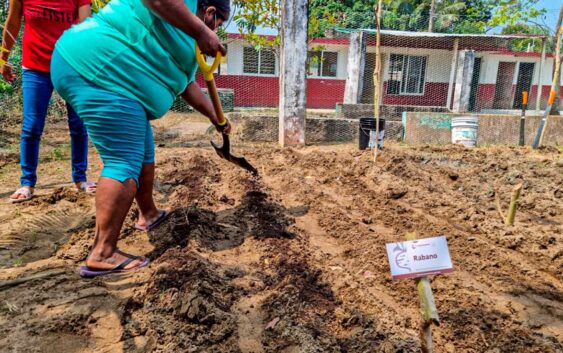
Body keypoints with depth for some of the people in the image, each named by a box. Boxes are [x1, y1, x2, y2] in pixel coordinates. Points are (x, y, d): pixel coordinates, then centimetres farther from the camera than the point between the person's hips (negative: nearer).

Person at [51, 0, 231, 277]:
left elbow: (187, 85, 34)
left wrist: (214, 117, 42)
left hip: (102, 73, 11)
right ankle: (102, 254, -10)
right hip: (100, 70, -11)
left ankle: (148, 214, 36)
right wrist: (200, 31, -21)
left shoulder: (184, 38, 27)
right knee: (124, 163, -13)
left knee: (143, 153, 19)